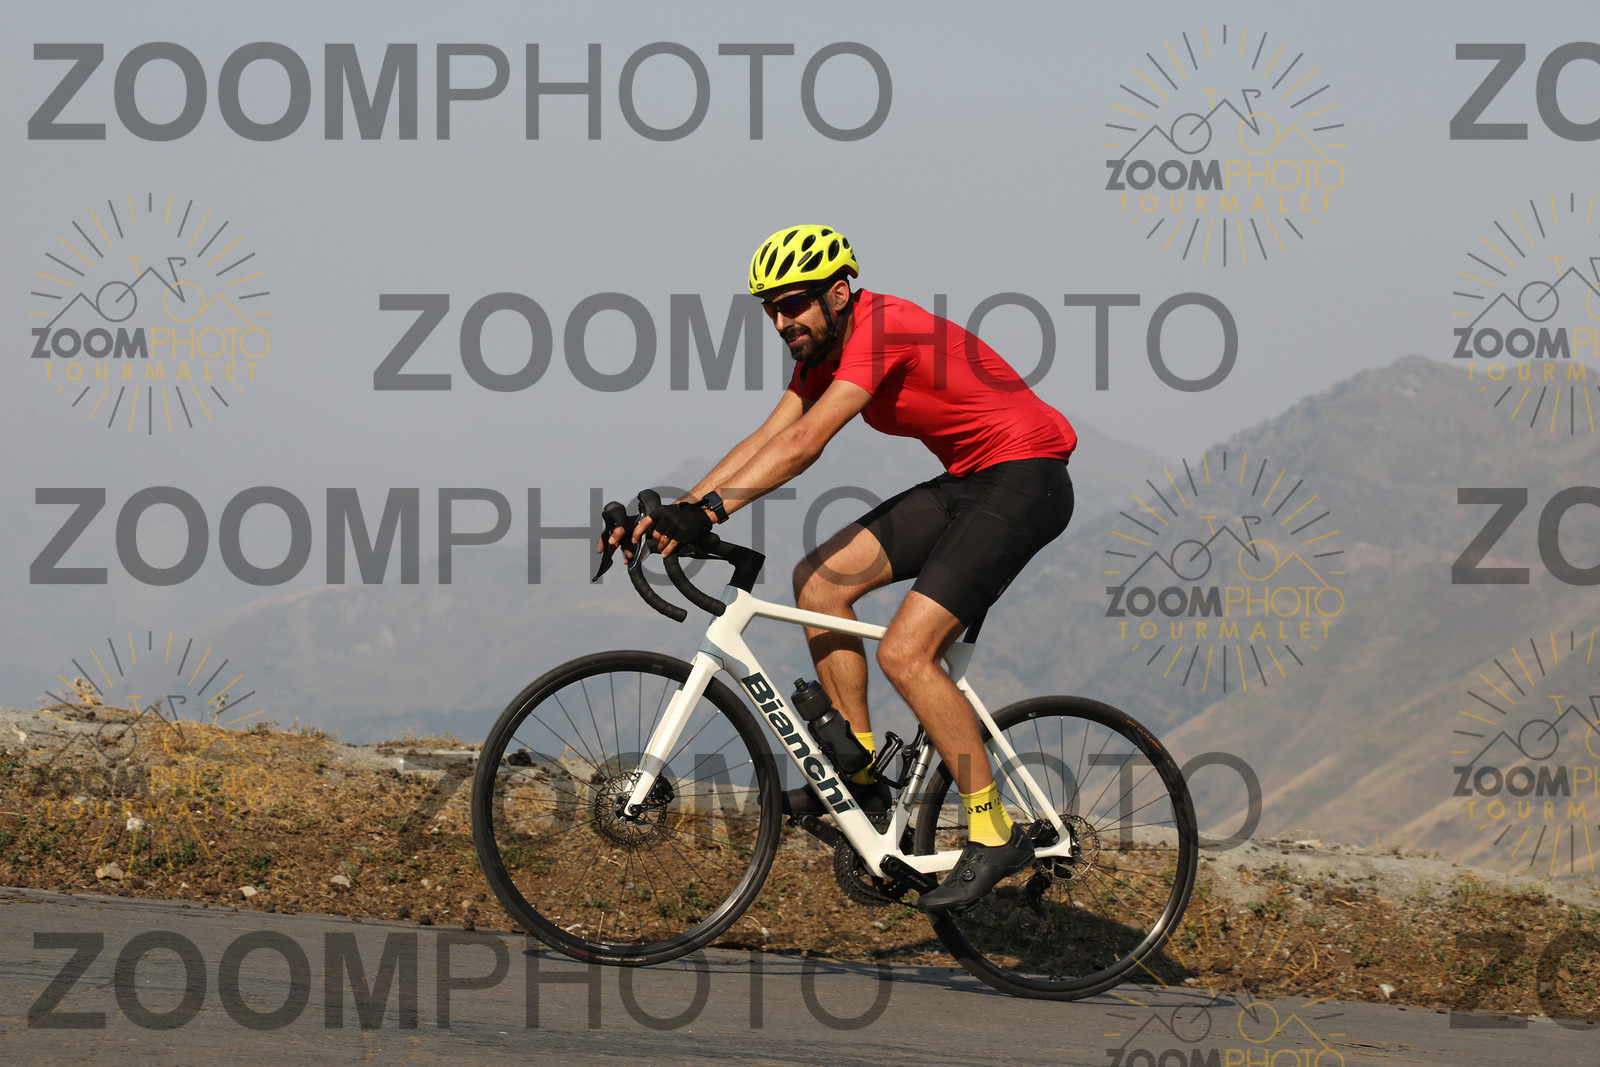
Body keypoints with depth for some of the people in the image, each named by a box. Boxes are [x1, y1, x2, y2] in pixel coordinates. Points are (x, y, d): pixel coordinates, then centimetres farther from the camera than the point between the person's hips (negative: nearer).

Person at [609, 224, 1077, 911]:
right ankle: (860, 770, 8)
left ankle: (994, 836, -10)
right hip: (967, 481, 10)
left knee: (904, 653, -18)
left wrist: (709, 512, -38)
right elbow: (766, 441, 3)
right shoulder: (822, 347, 7)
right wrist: (671, 513, -8)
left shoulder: (882, 329, -22)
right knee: (820, 578, 1)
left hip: (1025, 478, -10)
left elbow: (803, 444, -32)